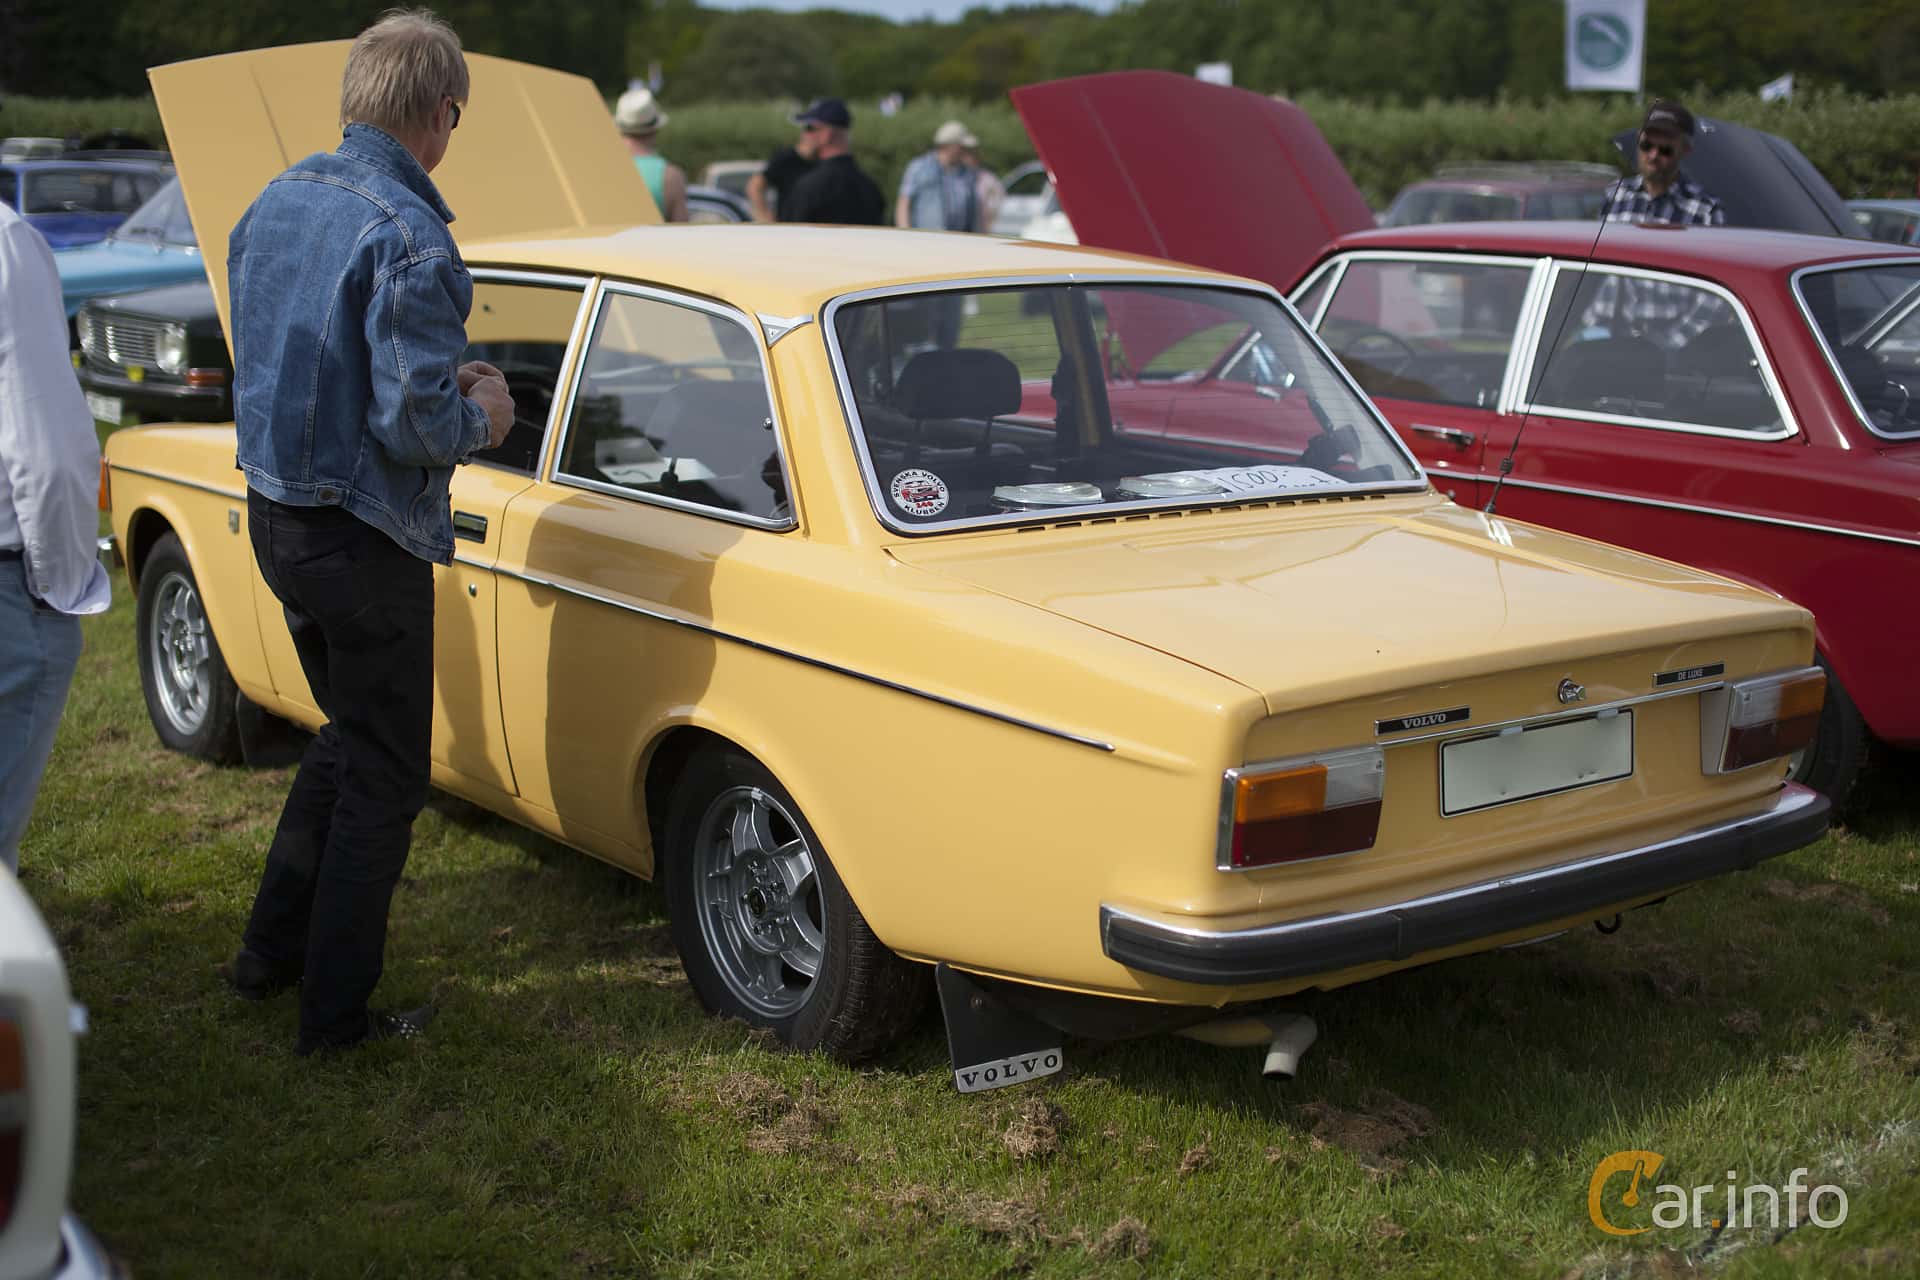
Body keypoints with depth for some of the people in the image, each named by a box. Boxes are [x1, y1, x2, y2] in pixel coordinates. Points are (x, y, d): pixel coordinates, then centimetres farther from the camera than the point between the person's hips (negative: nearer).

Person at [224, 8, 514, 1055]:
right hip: (362, 537, -8)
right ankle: (336, 1012, 16)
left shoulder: (273, 203, 6)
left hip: (274, 515, 9)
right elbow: (415, 423, -26)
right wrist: (480, 415, -5)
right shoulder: (408, 236, -22)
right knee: (384, 777, 7)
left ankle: (272, 949, 33)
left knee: (348, 735, 26)